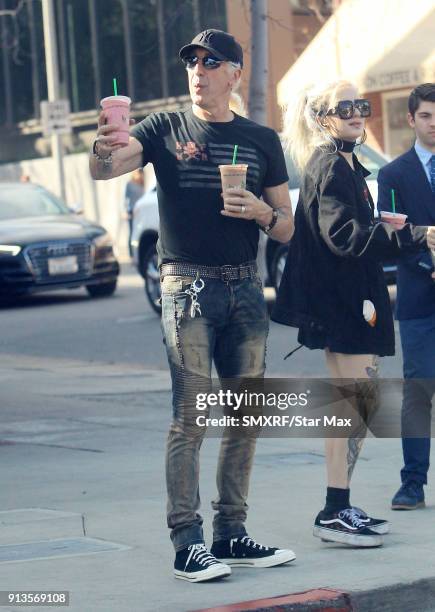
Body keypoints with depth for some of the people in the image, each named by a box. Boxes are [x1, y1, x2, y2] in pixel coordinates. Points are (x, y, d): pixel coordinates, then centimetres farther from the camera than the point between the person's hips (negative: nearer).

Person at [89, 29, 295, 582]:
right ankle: (186, 542, -10)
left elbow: (286, 230, 14)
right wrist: (102, 148, -35)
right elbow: (103, 170, -12)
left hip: (245, 288, 4)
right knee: (190, 417, -10)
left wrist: (262, 212, -8)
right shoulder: (165, 129, 4)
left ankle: (231, 534, 13)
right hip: (187, 288, -4)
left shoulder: (261, 140, 13)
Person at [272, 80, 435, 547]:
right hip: (343, 298, -11)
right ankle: (334, 513, -9)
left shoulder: (346, 164, 17)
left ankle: (340, 508, 17)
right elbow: (343, 235, -24)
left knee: (355, 404, 12)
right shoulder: (329, 166, -14)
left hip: (350, 296, 11)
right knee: (359, 402, -11)